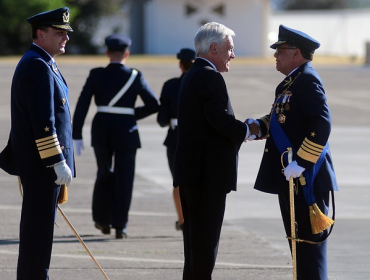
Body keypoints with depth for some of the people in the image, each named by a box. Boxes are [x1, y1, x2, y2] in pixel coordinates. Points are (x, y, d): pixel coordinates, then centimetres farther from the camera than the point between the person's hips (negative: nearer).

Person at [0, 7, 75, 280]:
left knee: (38, 224, 13)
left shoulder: (41, 64, 17)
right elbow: (43, 121, -23)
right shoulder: (38, 66, -17)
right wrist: (58, 162, -23)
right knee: (39, 226, -7)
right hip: (42, 164, -11)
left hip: (40, 164, 11)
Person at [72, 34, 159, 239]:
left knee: (104, 174, 20)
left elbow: (82, 106, -6)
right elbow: (153, 105, -1)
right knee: (123, 178, 3)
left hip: (101, 130, 2)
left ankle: (102, 220, 25)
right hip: (126, 131, -2)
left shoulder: (96, 75, -3)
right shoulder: (135, 77, -3)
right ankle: (120, 226, -2)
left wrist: (77, 136, -4)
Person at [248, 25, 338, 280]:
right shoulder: (292, 81, 16)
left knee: (309, 240, -7)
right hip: (291, 176, 10)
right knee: (297, 238, 14)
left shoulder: (308, 80, -15)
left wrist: (301, 163, -25)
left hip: (305, 176, -10)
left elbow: (321, 125, -24)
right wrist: (258, 127, 3)